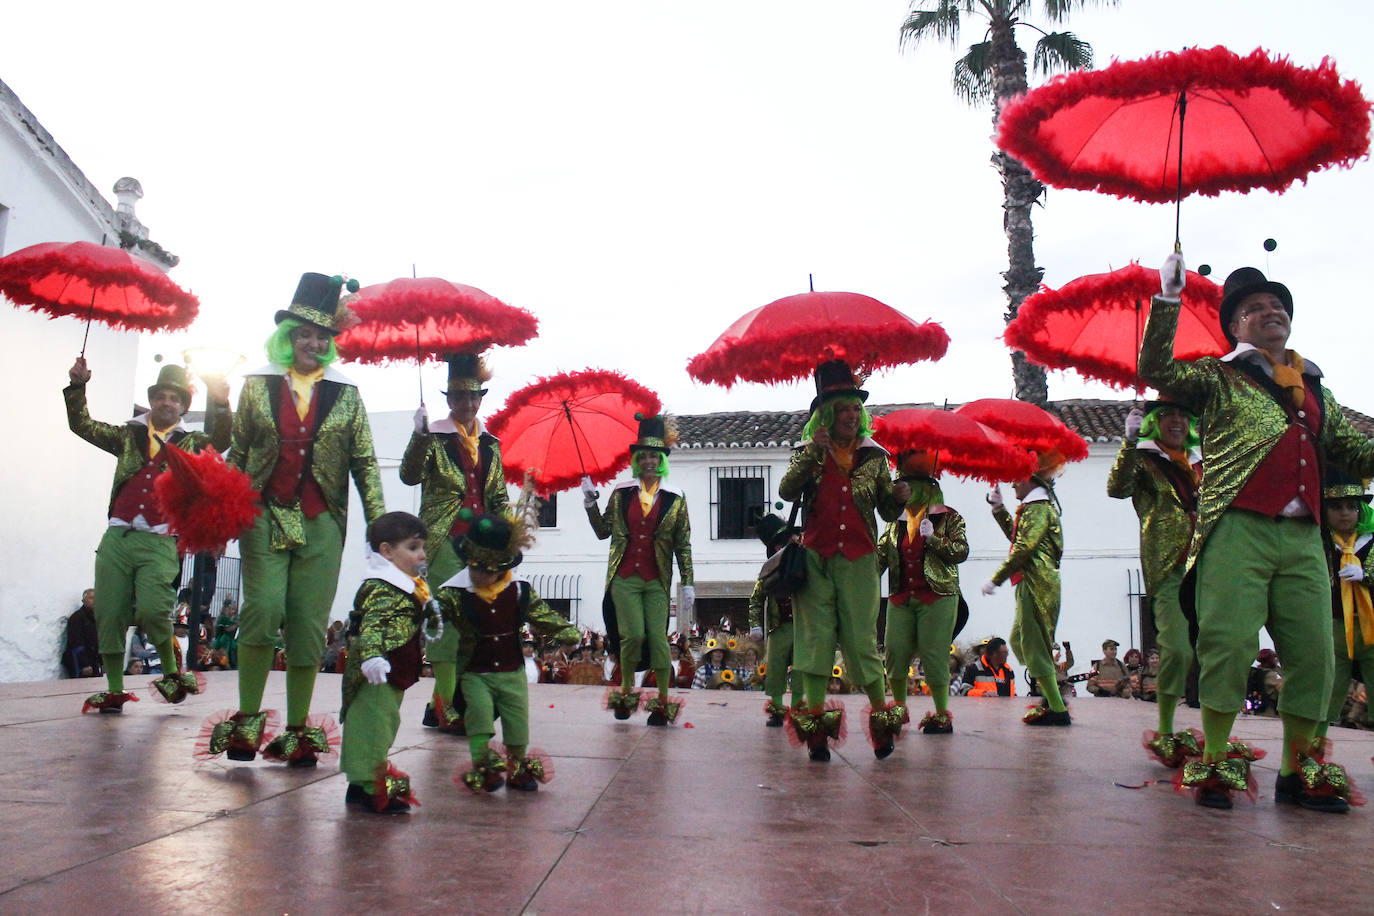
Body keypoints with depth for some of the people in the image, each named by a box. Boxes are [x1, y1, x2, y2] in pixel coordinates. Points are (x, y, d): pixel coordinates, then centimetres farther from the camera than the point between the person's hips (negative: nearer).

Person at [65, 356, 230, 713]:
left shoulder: (191, 443, 13)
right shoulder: (128, 435, 20)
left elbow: (221, 440, -5)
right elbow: (82, 425, 18)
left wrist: (220, 403, -21)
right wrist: (77, 387, 4)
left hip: (159, 544, -3)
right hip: (117, 538, 3)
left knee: (152, 610, -19)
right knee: (108, 615, 2)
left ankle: (172, 673, 4)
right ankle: (114, 690, 12)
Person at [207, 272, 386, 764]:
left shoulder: (346, 394, 10)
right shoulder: (257, 385, 10)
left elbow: (364, 462, 9)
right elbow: (237, 452, 12)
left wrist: (378, 521, 1)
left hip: (321, 524, 1)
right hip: (265, 516, 0)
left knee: (309, 625, 0)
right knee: (263, 609, -15)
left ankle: (297, 729, 10)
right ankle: (247, 718, 0)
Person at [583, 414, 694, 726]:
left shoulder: (675, 499, 4)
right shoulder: (621, 493, 8)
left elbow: (683, 545, 4)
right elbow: (603, 531, 10)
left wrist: (688, 583, -1)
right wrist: (591, 503, -2)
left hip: (656, 580, 0)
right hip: (624, 577, 1)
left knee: (658, 638, -5)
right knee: (633, 635, -7)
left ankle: (663, 703, 5)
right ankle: (626, 692, 13)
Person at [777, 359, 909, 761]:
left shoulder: (874, 456, 10)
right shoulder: (808, 452, 7)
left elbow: (887, 511, 13)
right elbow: (786, 491, -10)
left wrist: (899, 497, -10)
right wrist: (812, 453, -20)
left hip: (858, 560, 0)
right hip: (815, 557, 0)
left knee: (862, 639, -1)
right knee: (816, 636, -1)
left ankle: (882, 717, 11)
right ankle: (815, 721, 2)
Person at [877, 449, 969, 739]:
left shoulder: (949, 518, 2)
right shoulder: (896, 521, 15)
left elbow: (961, 551, -8)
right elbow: (881, 555, 15)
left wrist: (933, 538, -17)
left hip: (937, 597, -5)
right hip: (901, 597, 5)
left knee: (933, 655, -5)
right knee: (895, 652, 2)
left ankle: (942, 715, 7)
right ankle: (899, 708, 19)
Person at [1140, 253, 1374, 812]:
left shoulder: (1315, 391, 26)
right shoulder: (1218, 377, 13)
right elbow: (1156, 371, -2)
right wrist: (1168, 300, -6)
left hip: (1303, 537, 5)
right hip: (1238, 530, -5)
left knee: (1313, 652, 3)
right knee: (1228, 642, -10)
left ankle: (1297, 769, 16)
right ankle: (1215, 762, 2)